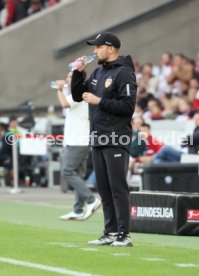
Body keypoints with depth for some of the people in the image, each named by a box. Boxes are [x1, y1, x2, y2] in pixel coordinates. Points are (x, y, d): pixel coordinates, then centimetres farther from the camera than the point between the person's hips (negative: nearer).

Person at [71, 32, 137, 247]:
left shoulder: (124, 73, -9)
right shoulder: (97, 73, 17)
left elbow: (128, 106, -17)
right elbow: (77, 96, 21)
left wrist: (99, 101, -15)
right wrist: (78, 73, 7)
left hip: (116, 141, -9)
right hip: (98, 140, 9)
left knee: (118, 187, -9)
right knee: (104, 189, 9)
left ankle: (123, 235, -9)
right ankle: (110, 233, 14)